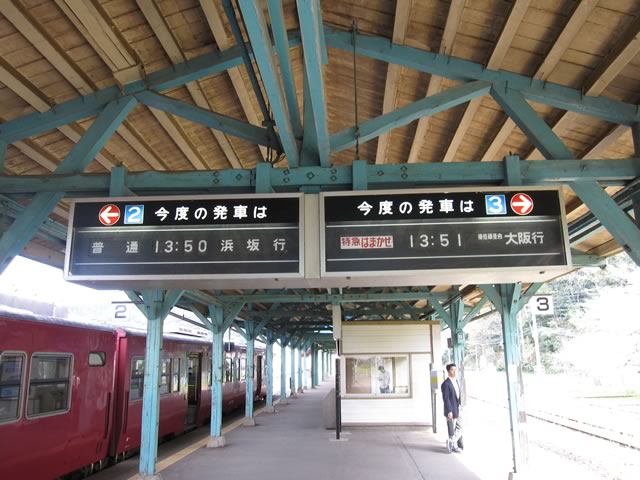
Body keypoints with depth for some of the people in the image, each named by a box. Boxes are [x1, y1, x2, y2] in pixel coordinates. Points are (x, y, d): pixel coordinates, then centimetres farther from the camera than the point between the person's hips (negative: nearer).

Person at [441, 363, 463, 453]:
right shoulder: (446, 384, -16)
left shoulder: (456, 381, 10)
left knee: (459, 429, 13)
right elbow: (446, 399, -18)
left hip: (457, 411, 8)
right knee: (452, 430, 4)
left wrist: (459, 407, 13)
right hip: (451, 411, -8)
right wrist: (449, 411, -21)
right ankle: (453, 446, 19)